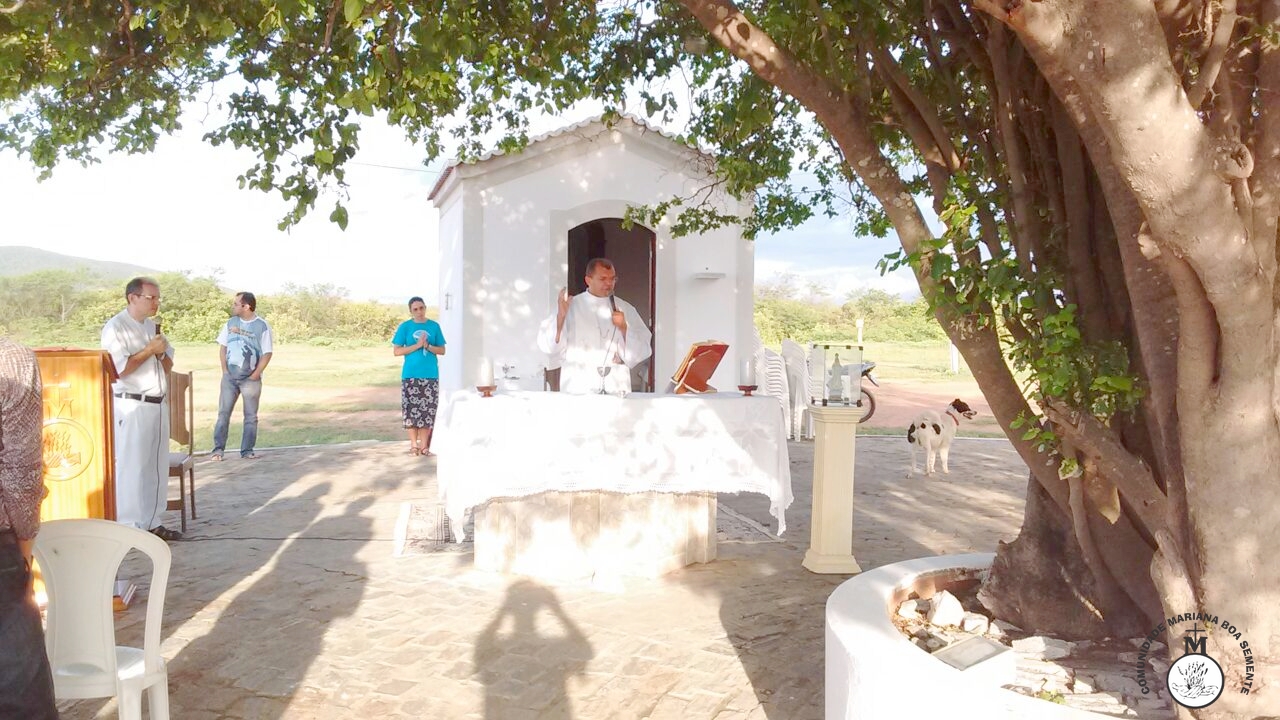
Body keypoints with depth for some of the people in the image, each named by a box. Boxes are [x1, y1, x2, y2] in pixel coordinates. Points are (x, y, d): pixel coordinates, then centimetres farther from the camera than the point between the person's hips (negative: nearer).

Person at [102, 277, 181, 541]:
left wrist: (161, 352, -3)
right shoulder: (115, 328, -9)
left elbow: (168, 366, 17)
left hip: (158, 405, 8)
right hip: (132, 407, -8)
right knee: (131, 468, -6)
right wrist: (149, 350, -13)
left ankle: (151, 522, 18)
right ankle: (129, 527, 0)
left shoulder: (152, 326, 15)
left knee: (157, 467, 10)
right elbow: (119, 369, -17)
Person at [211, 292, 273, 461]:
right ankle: (218, 449, 7)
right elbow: (223, 347, 10)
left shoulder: (262, 326, -7)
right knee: (223, 413, 2)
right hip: (229, 376, 3)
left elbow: (267, 353, -6)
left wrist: (256, 375, -11)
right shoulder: (231, 323, 5)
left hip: (251, 379, -3)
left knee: (251, 416, 3)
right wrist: (224, 369, -1)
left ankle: (247, 450, 11)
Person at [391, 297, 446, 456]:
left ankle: (424, 445, 10)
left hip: (430, 375, 1)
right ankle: (414, 445, 11)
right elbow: (397, 351, -3)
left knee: (428, 410, 2)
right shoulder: (405, 327, 1)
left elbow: (442, 350, 8)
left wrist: (428, 346, -11)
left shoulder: (434, 326, 6)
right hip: (410, 375, -1)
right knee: (411, 410, 1)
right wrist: (417, 345, -13)